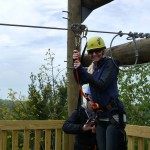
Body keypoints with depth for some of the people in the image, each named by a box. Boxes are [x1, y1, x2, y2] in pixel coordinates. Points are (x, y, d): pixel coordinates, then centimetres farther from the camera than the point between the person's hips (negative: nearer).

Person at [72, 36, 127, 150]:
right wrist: (77, 65, -18)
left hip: (113, 114, -7)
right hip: (100, 116, 7)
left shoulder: (111, 64, -8)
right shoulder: (92, 67, 10)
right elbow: (81, 80, -2)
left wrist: (81, 69, -24)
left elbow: (102, 85, -20)